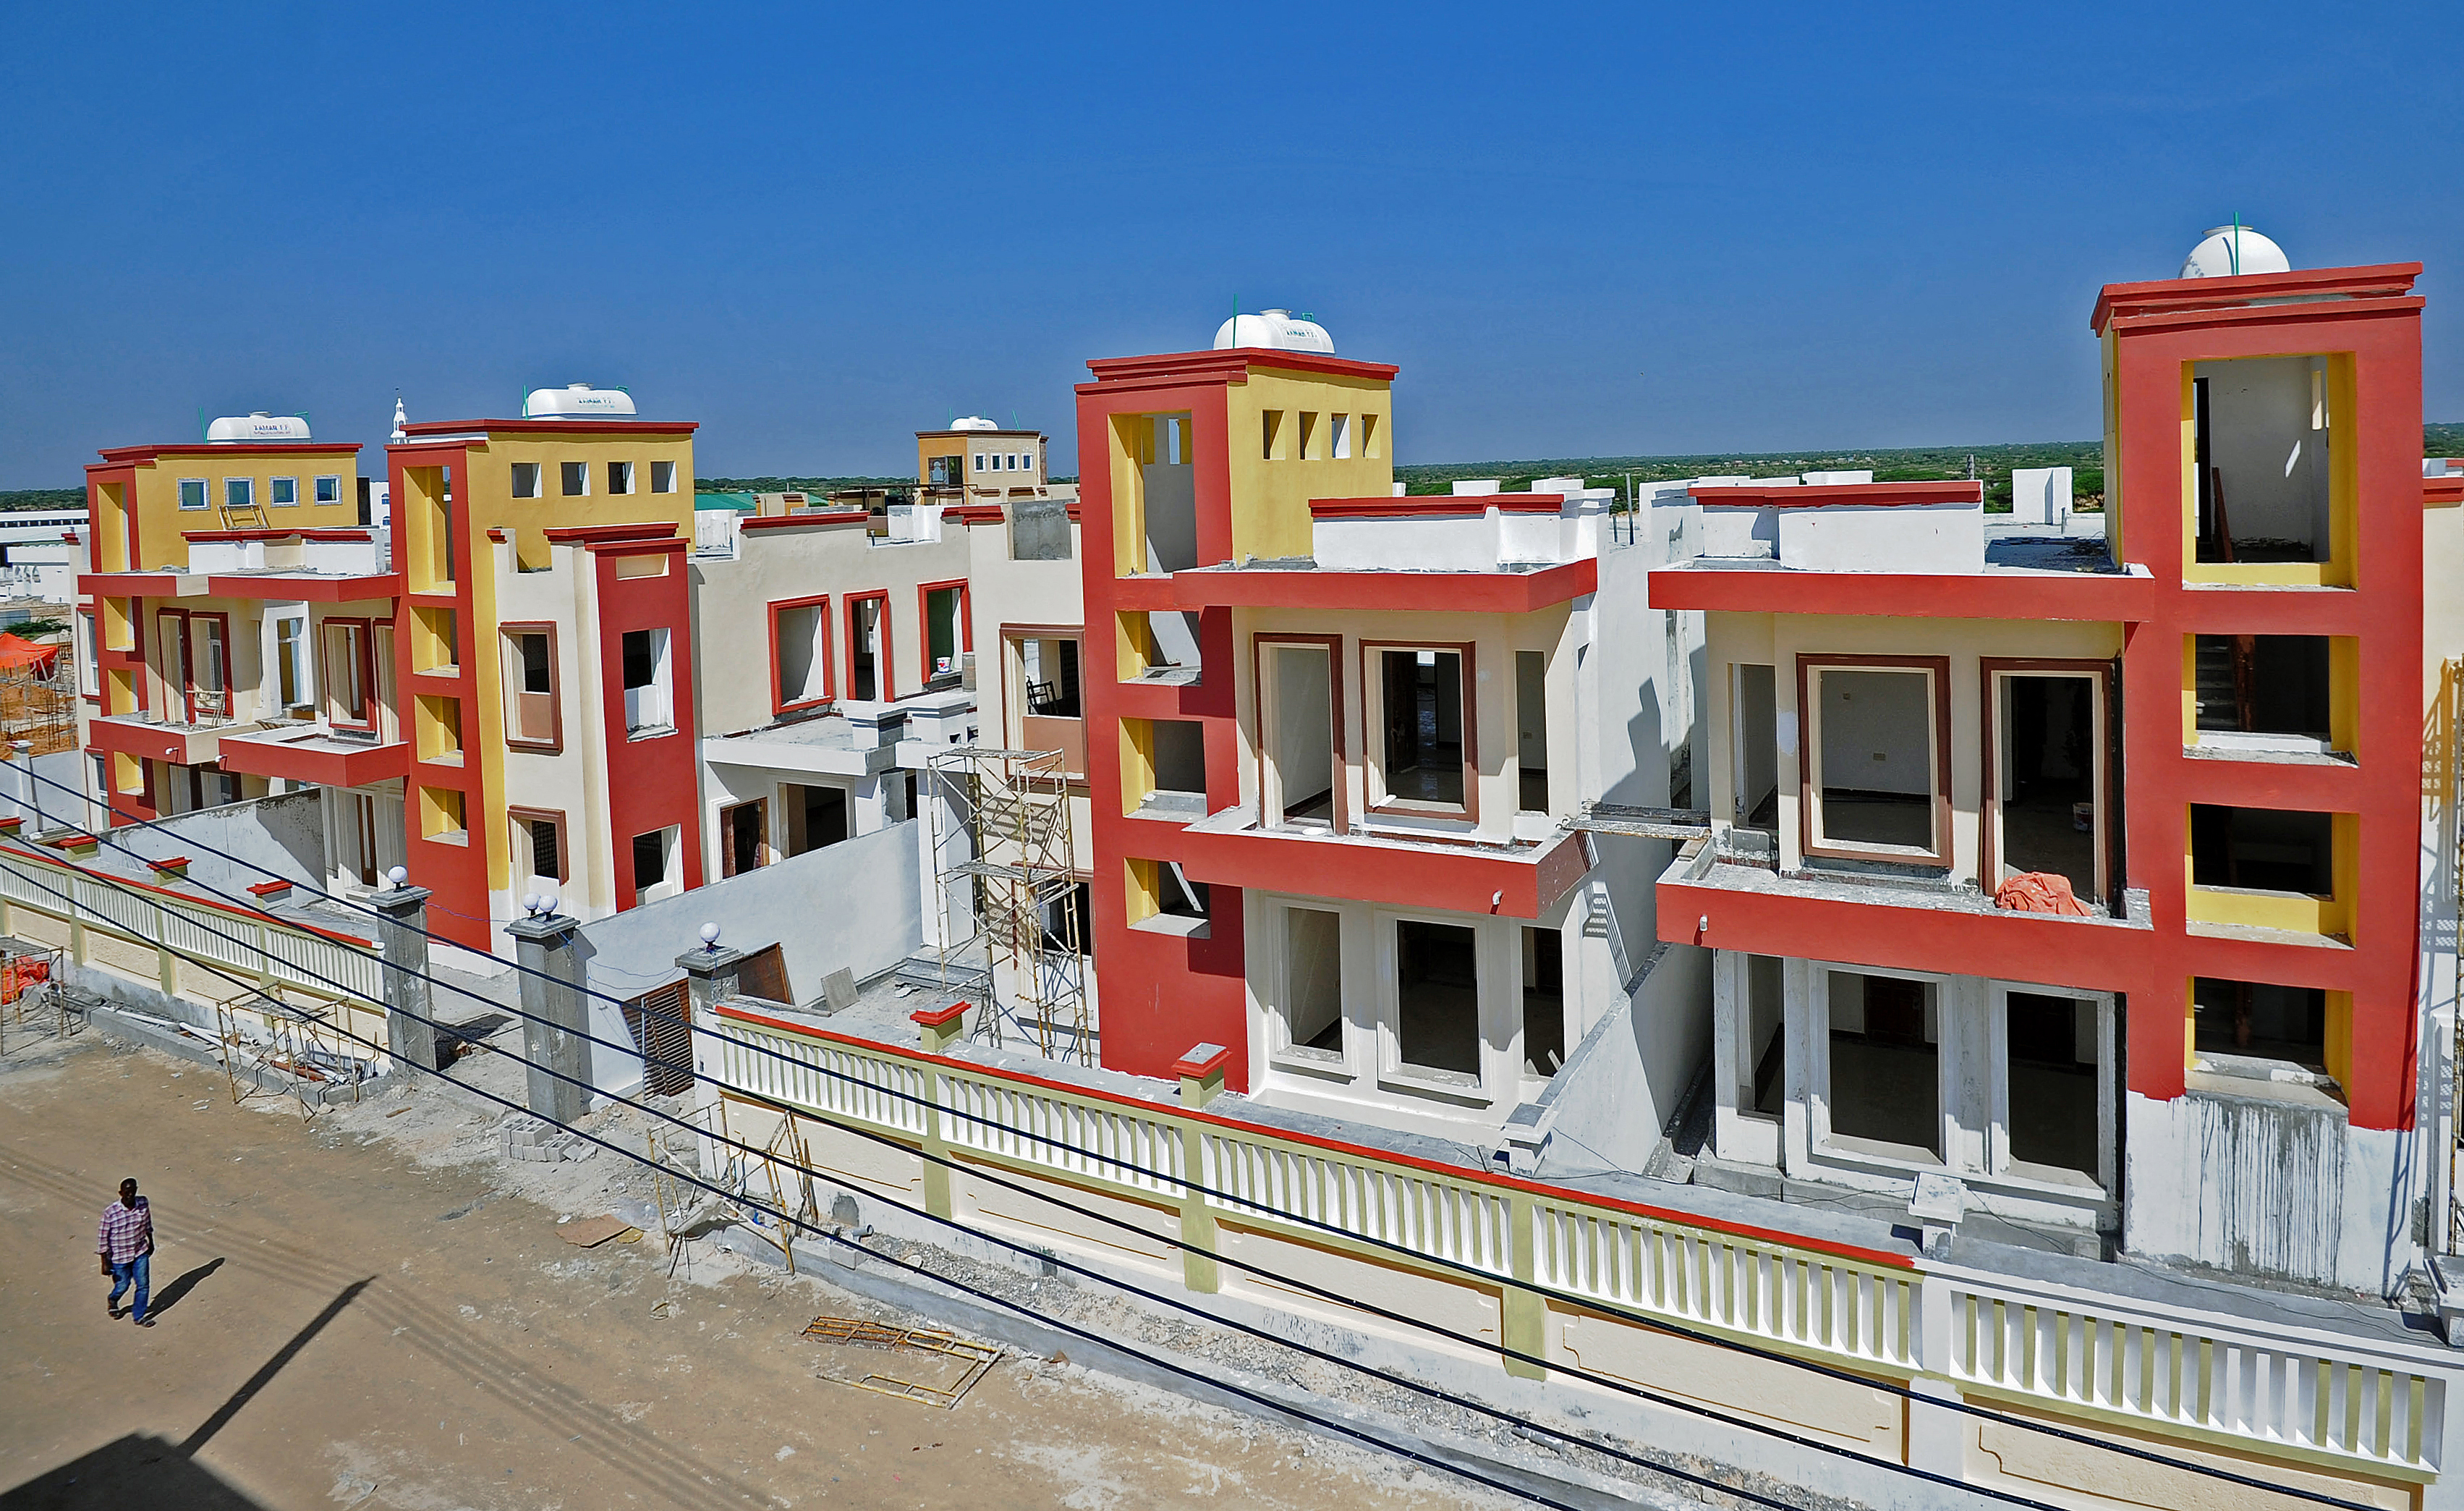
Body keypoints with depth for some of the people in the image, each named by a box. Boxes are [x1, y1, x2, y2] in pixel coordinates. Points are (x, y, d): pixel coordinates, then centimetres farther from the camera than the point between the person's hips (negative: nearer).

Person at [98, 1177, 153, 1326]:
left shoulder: (143, 1204, -13)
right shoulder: (110, 1213, -23)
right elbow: (103, 1239, -14)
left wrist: (151, 1243, 17)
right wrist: (105, 1263, -11)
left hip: (140, 1252, 3)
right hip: (119, 1256, -3)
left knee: (143, 1285, 5)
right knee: (123, 1285, 16)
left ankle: (139, 1317, 24)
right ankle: (113, 1300, 51)